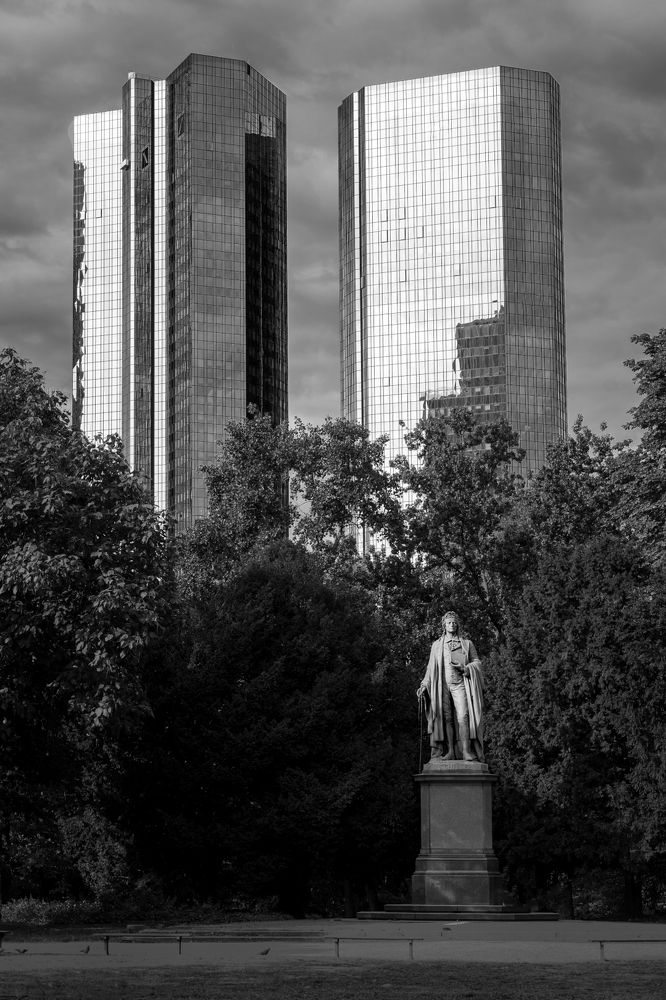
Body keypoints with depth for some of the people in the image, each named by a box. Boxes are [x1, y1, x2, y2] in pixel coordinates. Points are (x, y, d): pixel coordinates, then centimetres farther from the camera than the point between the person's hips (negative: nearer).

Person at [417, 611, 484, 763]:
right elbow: (431, 667, 16)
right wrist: (424, 685, 4)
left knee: (463, 716, -16)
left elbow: (477, 662, 11)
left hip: (460, 684, -2)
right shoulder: (437, 645, 18)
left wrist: (465, 668, -9)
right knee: (447, 718, -5)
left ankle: (466, 751, -20)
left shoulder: (467, 643, 14)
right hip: (442, 685, 2)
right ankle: (451, 752, -6)